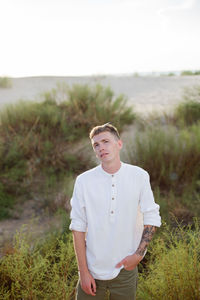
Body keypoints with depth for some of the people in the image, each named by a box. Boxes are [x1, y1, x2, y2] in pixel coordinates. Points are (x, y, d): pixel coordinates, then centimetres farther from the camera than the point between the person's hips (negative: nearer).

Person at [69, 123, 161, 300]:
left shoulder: (139, 176, -5)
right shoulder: (84, 181, -7)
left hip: (125, 269, 1)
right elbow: (78, 227, -4)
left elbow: (152, 219, 2)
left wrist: (139, 254, -6)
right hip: (93, 270, 0)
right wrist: (83, 271, -5)